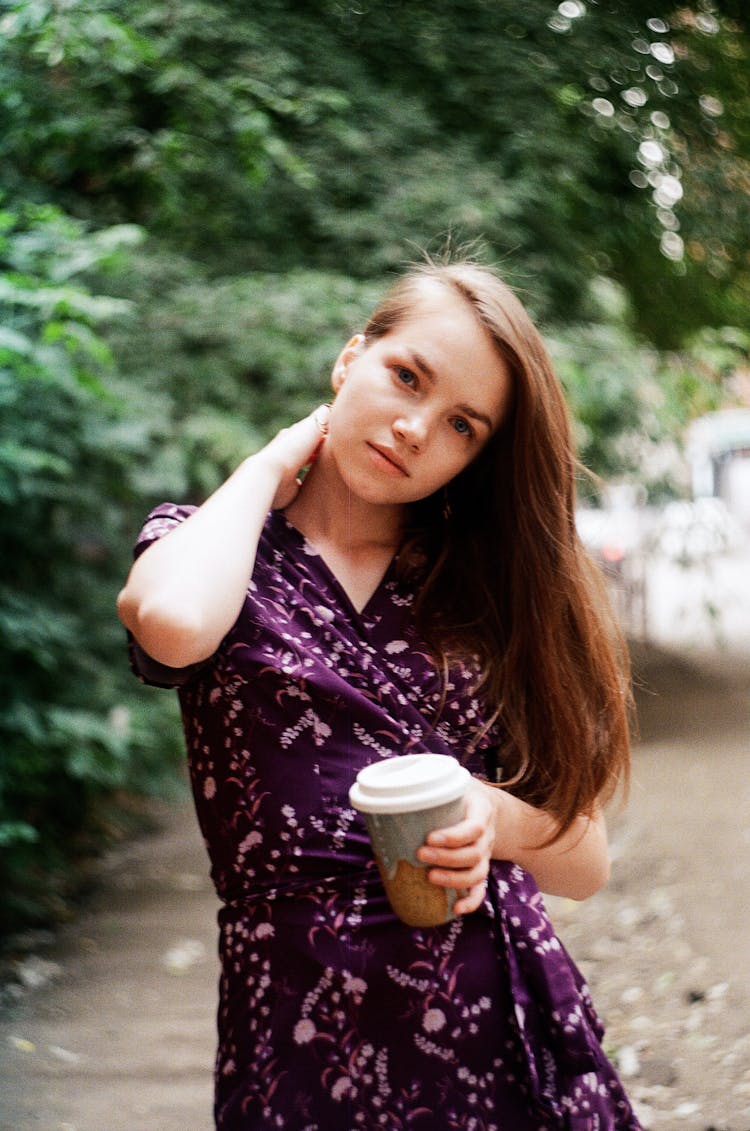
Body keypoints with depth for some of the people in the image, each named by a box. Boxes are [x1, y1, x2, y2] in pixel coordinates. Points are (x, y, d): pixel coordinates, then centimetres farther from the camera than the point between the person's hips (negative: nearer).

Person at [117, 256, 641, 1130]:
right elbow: (174, 624, -26)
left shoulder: (493, 589, 8)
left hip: (517, 1031, 3)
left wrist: (498, 820, -17)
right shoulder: (212, 547, 1)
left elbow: (586, 864, 6)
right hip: (309, 1044, -2)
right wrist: (272, 463, -8)